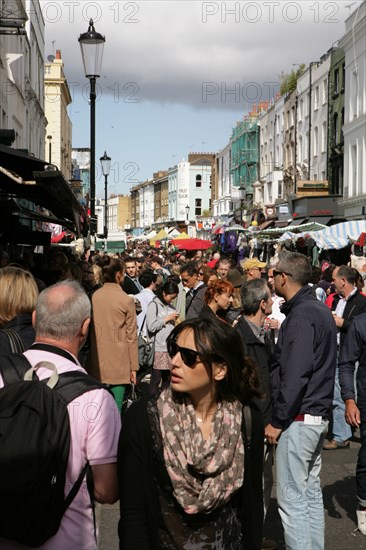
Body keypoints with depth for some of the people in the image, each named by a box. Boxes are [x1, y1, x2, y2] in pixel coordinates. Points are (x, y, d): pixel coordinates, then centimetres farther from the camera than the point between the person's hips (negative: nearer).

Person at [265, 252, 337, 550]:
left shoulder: (301, 316, -18)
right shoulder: (319, 309, 12)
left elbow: (294, 376, -22)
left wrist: (278, 421, -16)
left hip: (299, 417, -10)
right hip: (318, 415, 10)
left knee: (292, 499, -3)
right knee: (311, 491, 18)